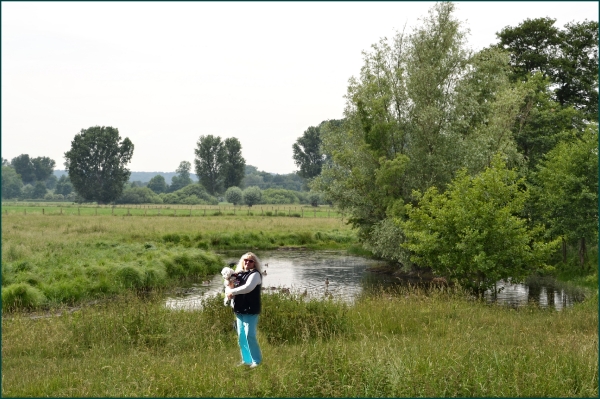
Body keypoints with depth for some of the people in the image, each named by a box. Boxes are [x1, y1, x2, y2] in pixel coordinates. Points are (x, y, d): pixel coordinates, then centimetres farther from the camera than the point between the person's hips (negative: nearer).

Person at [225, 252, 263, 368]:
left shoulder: (255, 274, -6)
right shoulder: (239, 274, 15)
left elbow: (248, 288, -22)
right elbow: (229, 287, 12)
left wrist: (232, 292, -17)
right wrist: (228, 291, -12)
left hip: (251, 310, -7)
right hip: (239, 310, 7)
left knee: (249, 335, -11)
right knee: (241, 336, 9)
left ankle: (257, 361, -2)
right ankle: (246, 360, 19)